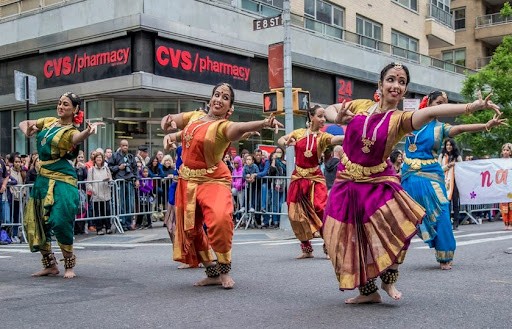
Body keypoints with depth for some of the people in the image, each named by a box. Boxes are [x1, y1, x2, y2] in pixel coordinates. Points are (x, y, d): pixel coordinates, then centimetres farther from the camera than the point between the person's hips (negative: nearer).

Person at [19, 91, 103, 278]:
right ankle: (50, 265, 22)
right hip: (42, 179, 8)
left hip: (62, 181, -7)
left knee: (60, 223, -14)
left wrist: (88, 131, -56)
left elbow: (77, 138, -31)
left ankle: (69, 265, 5)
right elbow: (23, 124, 22)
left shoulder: (71, 131, -7)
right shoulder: (49, 122, 12)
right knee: (36, 222, 9)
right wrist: (27, 131, -3)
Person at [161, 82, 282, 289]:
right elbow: (171, 121, 9)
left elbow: (238, 128, -34)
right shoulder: (194, 116, 7)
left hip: (212, 181, -7)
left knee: (220, 219, -30)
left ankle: (224, 270, -10)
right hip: (187, 181, 7)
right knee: (190, 228, 12)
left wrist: (264, 123, -56)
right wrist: (168, 120, -18)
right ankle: (212, 273, 27)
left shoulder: (223, 126, -13)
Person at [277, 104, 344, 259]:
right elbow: (280, 140, 4)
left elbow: (336, 139, -24)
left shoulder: (322, 136, -4)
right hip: (298, 178, 2)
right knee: (298, 214, 4)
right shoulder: (299, 133, 3)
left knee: (321, 210, -17)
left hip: (315, 178, -2)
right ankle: (307, 250, 20)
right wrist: (286, 142, -20)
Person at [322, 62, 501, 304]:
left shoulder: (400, 119, -7)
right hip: (347, 183, 2)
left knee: (395, 227, -24)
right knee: (353, 240, 4)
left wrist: (473, 106, -43)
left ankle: (389, 279, 1)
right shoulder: (361, 106, -1)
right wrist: (337, 118, -11)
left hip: (377, 184, -2)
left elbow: (432, 111, -26)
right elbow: (329, 109, 14)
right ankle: (368, 291, 22)